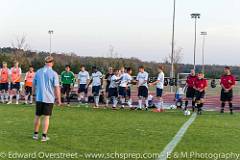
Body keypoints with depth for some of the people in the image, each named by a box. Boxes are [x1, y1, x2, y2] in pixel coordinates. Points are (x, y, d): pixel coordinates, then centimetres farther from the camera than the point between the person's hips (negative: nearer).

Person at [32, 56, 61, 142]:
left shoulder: (38, 72, 3)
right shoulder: (54, 73, -9)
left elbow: (33, 84, 11)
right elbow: (57, 88, -10)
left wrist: (35, 93, 26)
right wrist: (59, 99, -2)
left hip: (39, 98, 3)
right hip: (49, 99, -3)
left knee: (37, 116, 13)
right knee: (46, 117, 3)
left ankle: (35, 134, 22)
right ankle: (44, 136, 4)